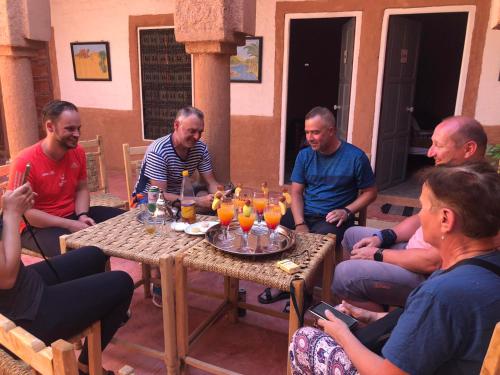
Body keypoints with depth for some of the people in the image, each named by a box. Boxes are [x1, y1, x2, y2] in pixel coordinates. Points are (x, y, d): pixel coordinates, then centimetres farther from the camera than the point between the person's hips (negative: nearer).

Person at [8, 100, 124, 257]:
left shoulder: (77, 152, -1)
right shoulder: (26, 161, -19)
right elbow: (23, 211, -19)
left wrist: (82, 215, -12)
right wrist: (70, 225, -25)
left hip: (73, 215, 7)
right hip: (37, 226, -6)